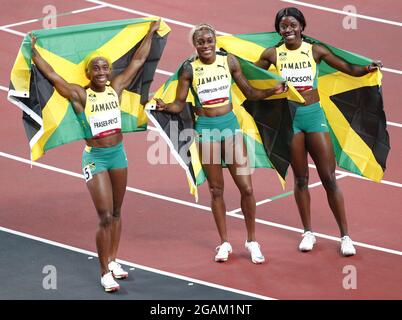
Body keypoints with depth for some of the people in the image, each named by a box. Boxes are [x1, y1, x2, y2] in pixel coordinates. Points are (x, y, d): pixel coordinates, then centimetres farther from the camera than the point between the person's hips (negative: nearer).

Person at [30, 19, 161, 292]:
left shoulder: (116, 87, 0)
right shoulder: (80, 95, -11)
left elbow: (138, 60, 7)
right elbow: (50, 74, -14)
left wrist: (151, 34, 11)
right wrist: (33, 51, -16)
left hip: (118, 153, 5)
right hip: (95, 157, -4)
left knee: (116, 213, 15)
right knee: (105, 217, -8)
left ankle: (112, 261, 30)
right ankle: (105, 273, 0)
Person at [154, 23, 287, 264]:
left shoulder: (229, 61, 0)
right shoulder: (189, 69, -5)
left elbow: (250, 93, 8)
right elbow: (180, 104, -2)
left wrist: (273, 91, -6)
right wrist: (165, 107, -22)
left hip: (229, 124, 1)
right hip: (206, 128, -1)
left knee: (246, 187, -2)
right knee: (216, 190, 6)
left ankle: (252, 241, 13)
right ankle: (224, 243, 18)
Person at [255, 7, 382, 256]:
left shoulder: (315, 51, -1)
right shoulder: (272, 54, 1)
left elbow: (349, 69, -2)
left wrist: (367, 69, -20)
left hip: (314, 115, -1)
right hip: (289, 117, 1)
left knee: (329, 178, -1)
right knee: (300, 179, 8)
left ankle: (345, 236, 4)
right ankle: (308, 232, 21)